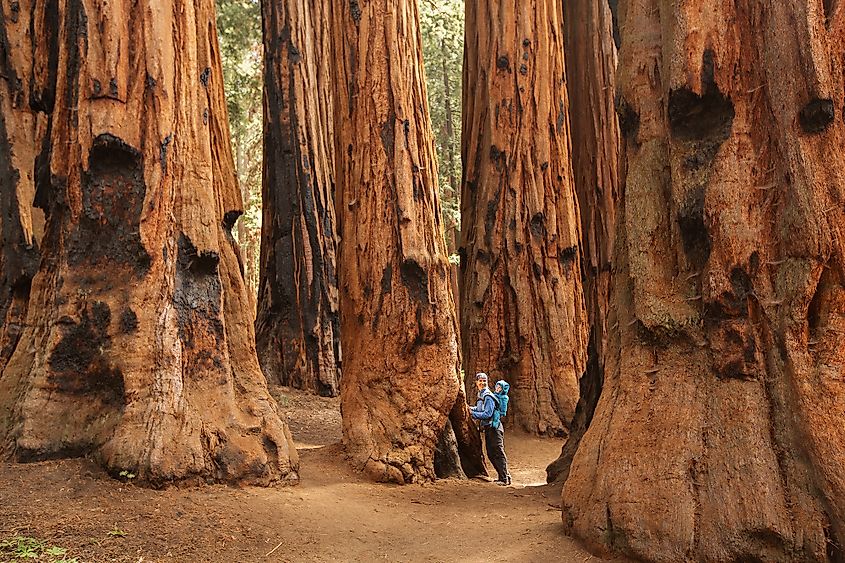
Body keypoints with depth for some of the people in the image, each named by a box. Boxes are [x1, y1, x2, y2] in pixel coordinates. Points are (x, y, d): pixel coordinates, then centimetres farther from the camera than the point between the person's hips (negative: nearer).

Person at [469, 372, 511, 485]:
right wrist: (471, 408, 10)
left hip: (494, 428, -10)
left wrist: (473, 413, -16)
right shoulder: (481, 395, 13)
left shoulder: (488, 397, -17)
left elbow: (487, 414, -22)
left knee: (499, 453, -9)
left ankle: (505, 478, -8)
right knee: (491, 454, 12)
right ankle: (503, 476, 20)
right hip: (488, 428, 10)